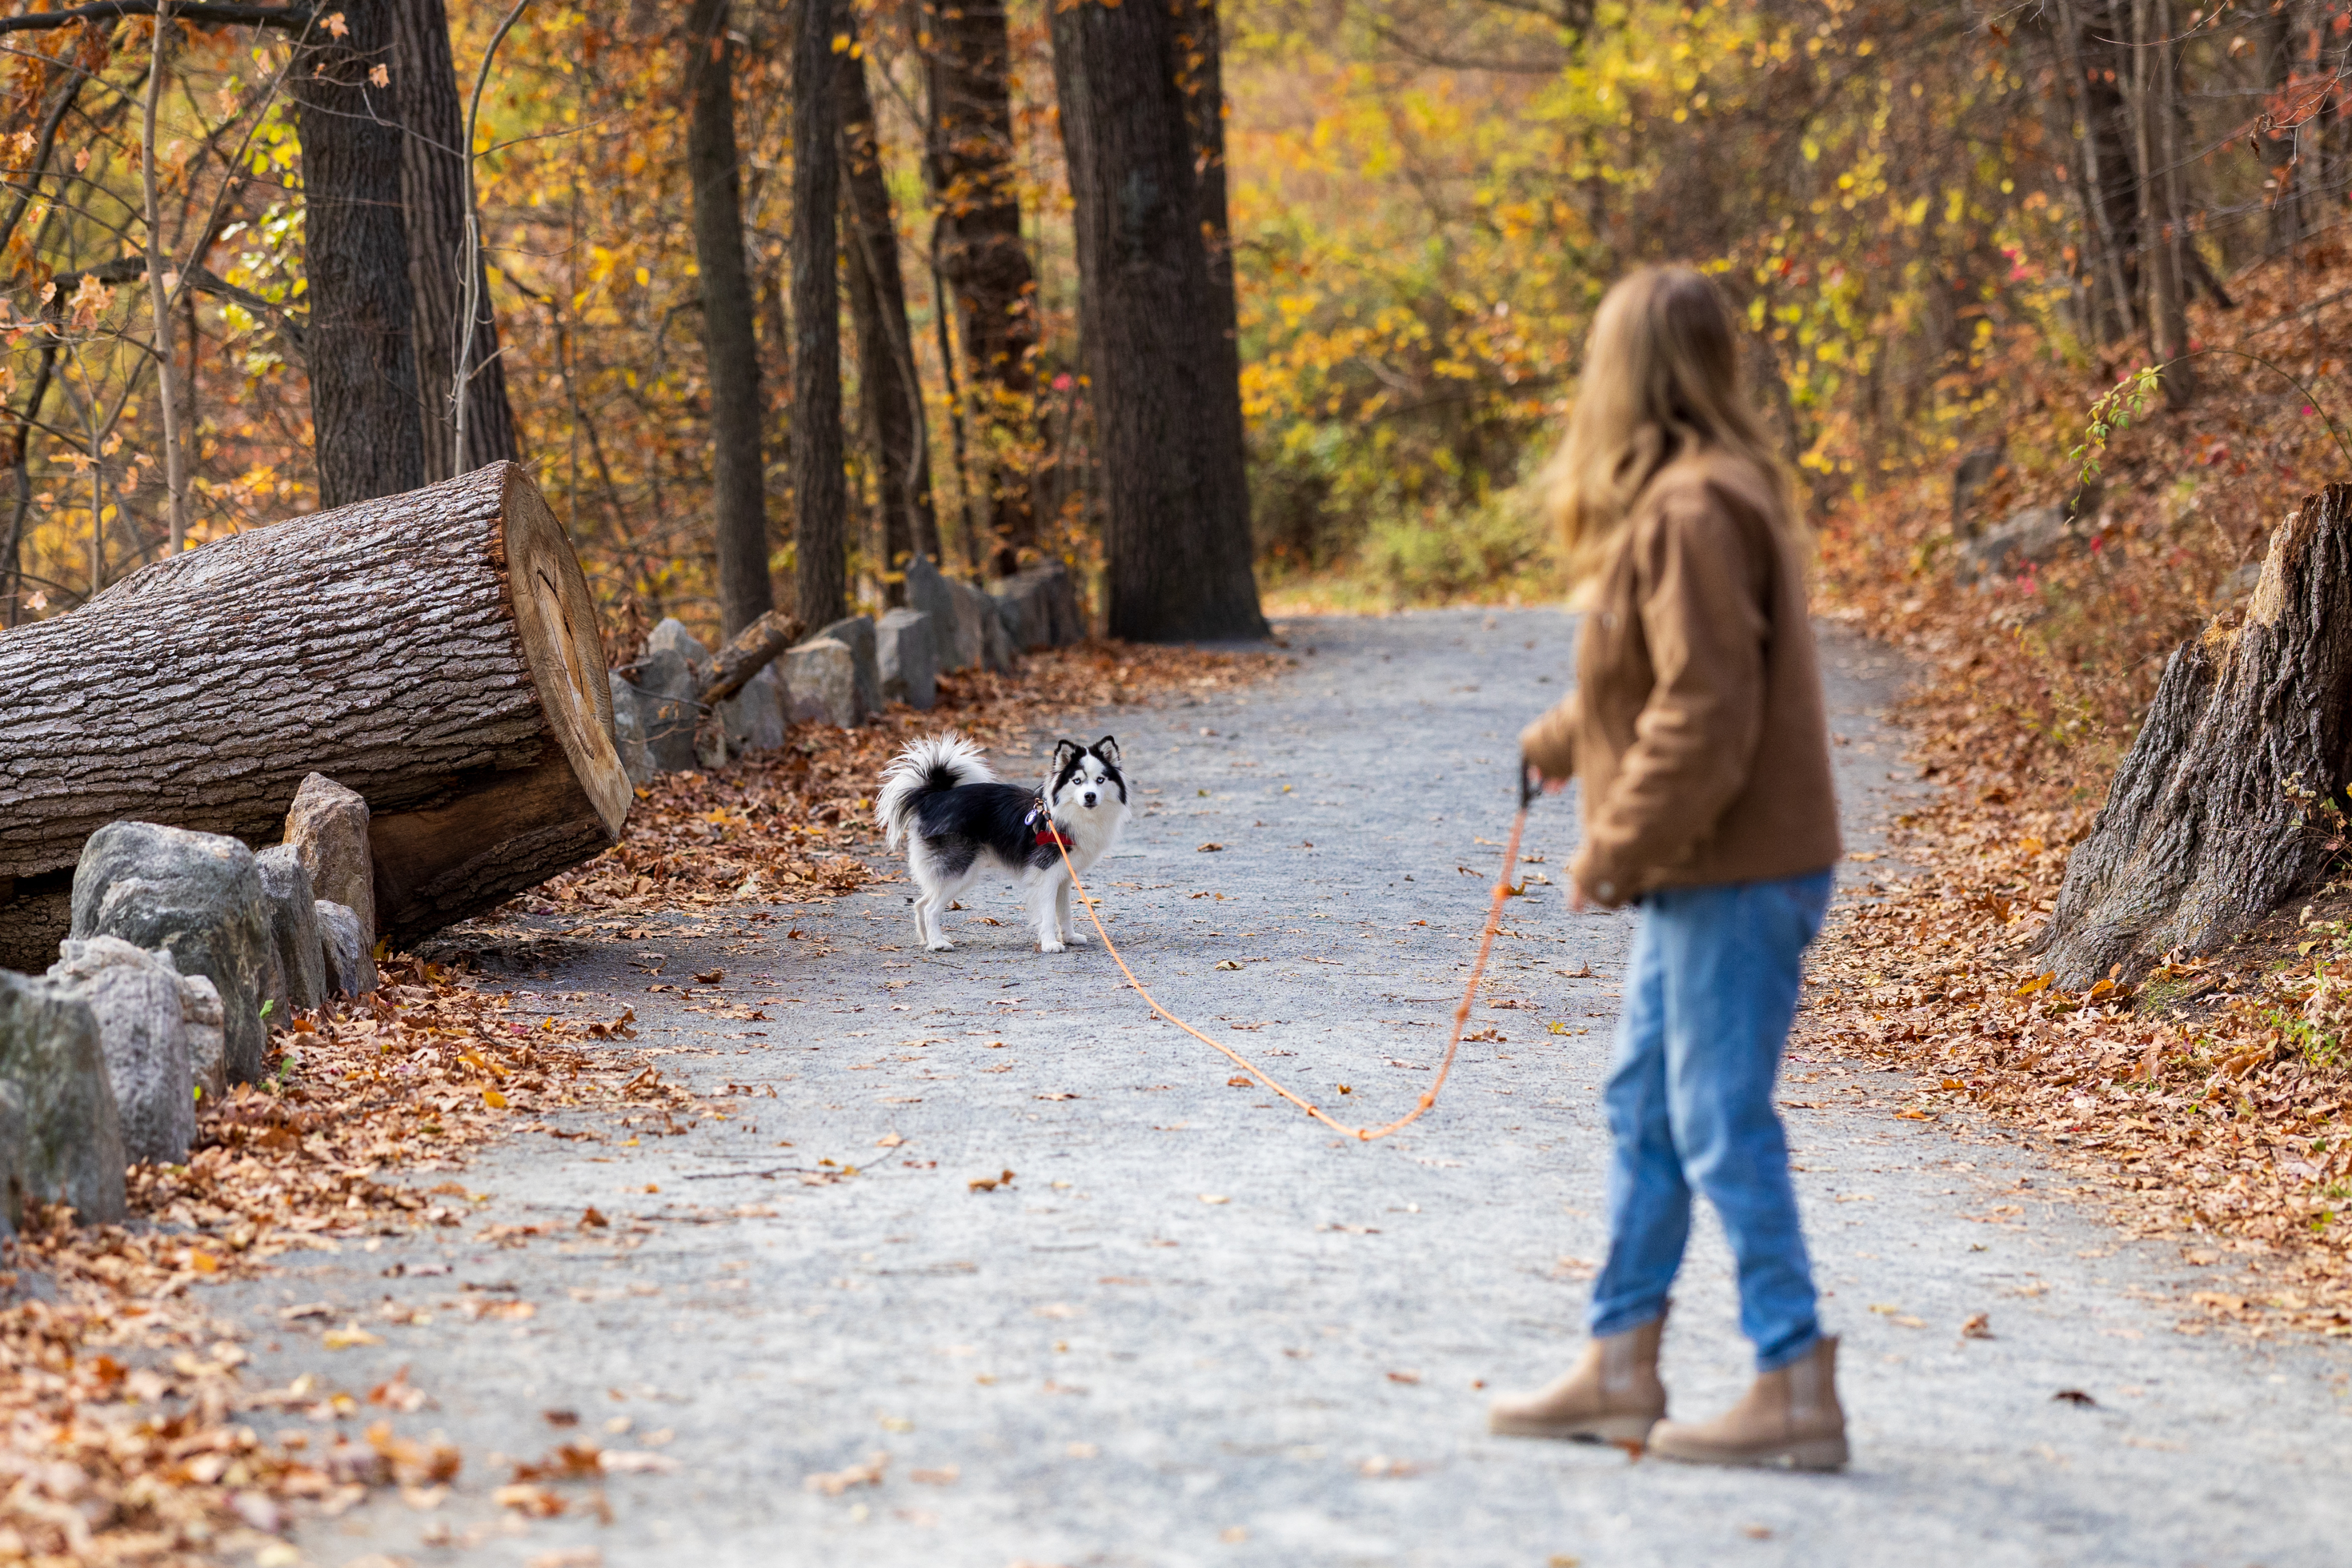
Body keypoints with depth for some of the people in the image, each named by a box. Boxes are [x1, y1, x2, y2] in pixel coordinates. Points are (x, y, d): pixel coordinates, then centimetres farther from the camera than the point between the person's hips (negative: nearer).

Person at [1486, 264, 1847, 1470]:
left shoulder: (1691, 513, -18)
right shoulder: (1687, 499, 13)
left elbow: (1703, 716, -23)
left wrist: (1614, 853, -16)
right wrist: (1558, 743, 41)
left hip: (1737, 873, -10)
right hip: (1703, 872, 10)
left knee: (1721, 1124, -6)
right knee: (1642, 1109, 15)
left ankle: (1798, 1393, 0)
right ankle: (1619, 1371, 23)